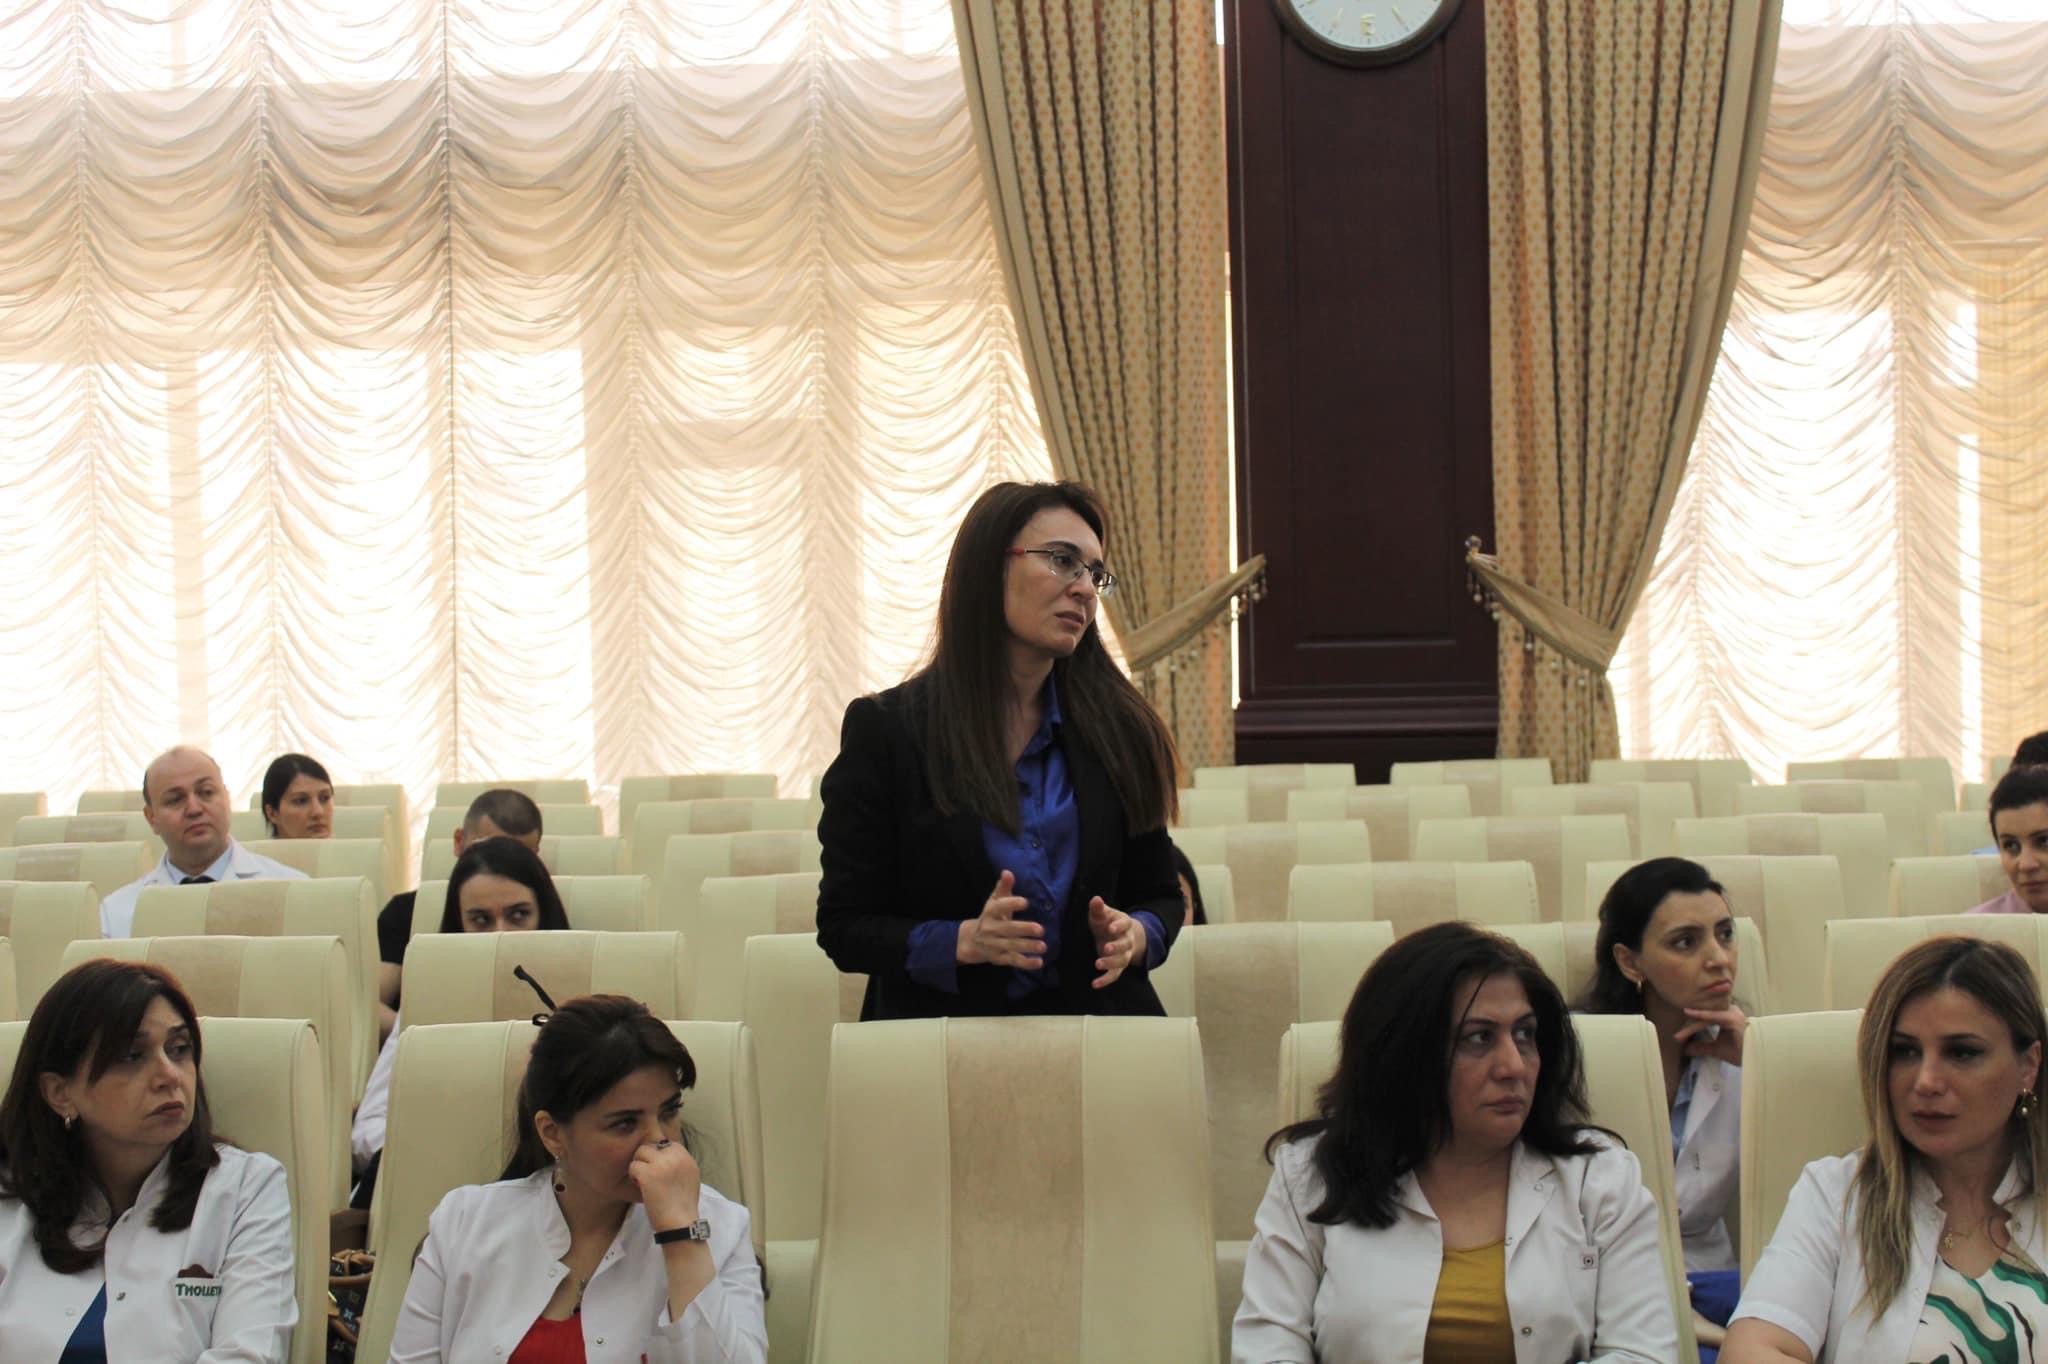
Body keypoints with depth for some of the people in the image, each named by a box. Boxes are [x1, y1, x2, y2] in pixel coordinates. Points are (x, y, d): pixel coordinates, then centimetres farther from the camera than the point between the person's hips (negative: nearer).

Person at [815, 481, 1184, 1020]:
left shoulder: (1122, 730, 10)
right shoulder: (883, 728, 2)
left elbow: (1161, 894, 19)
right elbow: (844, 924, 2)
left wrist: (1134, 935, -5)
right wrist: (961, 941, -15)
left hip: (1096, 1015, 2)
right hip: (943, 1031, -2)